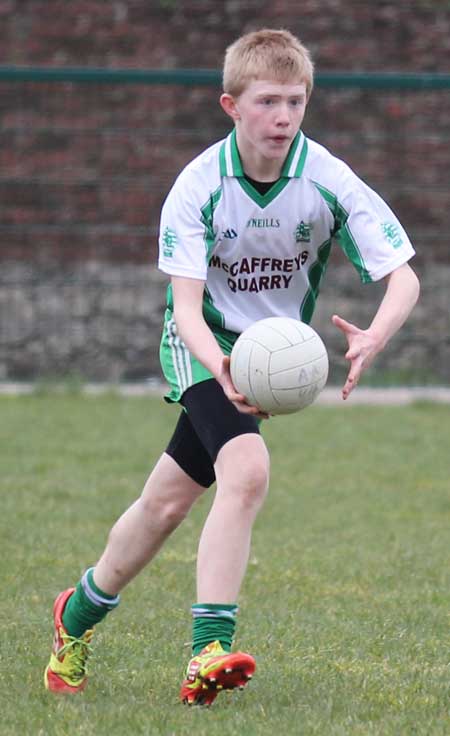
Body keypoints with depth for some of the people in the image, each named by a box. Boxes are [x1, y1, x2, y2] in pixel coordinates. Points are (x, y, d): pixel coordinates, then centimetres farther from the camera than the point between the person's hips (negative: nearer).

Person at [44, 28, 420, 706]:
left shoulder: (329, 181, -16)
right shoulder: (199, 186, -20)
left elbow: (403, 276, -18)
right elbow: (186, 303, -24)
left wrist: (374, 339, -40)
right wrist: (221, 368, -45)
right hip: (204, 345, -4)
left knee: (169, 499, 7)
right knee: (247, 470, -27)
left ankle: (82, 612, 27)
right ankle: (209, 652, -24)